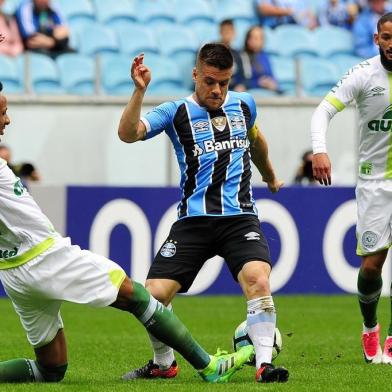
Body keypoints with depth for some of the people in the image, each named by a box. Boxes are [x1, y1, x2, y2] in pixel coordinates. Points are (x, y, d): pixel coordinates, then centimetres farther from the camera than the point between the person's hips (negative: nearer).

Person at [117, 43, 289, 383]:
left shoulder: (244, 104, 11)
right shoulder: (176, 112, -1)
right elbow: (128, 133, -17)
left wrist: (270, 177, 48)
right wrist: (140, 91, -30)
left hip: (240, 218, 1)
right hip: (193, 222, -1)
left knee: (258, 280, -26)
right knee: (154, 295, -9)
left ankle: (265, 364, -17)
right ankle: (164, 363, 18)